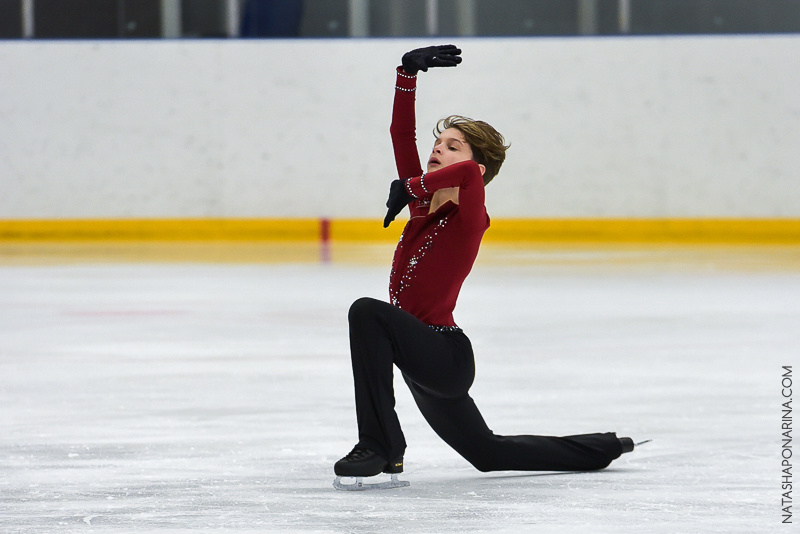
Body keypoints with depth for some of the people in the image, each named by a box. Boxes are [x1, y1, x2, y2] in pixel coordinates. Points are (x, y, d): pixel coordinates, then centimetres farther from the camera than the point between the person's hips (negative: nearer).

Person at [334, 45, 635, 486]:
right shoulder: (424, 206, 8)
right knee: (487, 452, 23)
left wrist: (410, 186, -27)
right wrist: (408, 75, 0)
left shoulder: (469, 218, -14)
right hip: (421, 357, 9)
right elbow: (402, 135, 7)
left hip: (444, 355, -9)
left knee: (367, 312, -32)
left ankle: (380, 447, -31)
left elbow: (470, 171, -36)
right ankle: (602, 450, 41)